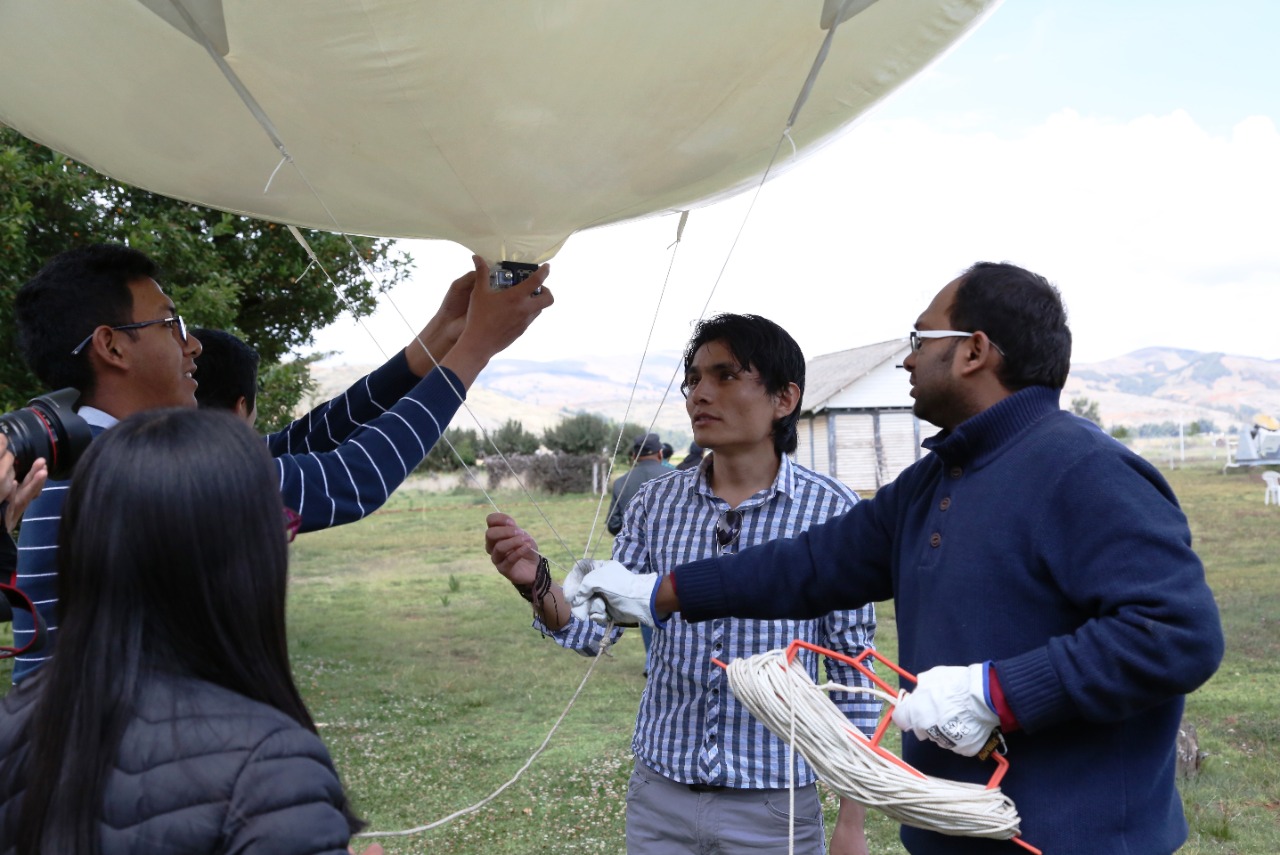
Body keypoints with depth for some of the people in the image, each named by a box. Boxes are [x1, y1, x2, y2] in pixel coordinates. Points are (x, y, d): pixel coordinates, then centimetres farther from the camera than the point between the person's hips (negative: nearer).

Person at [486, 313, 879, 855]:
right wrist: (538, 584, -22)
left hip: (773, 809, -3)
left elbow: (852, 670, -6)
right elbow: (596, 629, -1)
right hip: (659, 795, 3)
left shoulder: (830, 510, -11)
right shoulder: (657, 502, -1)